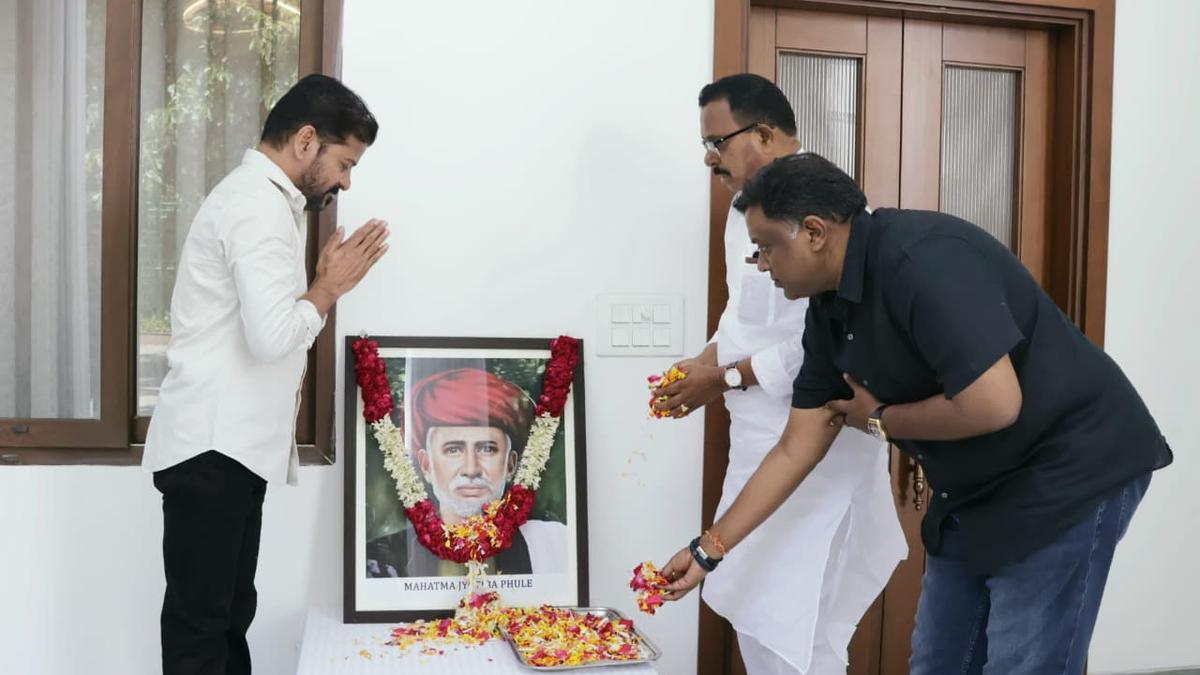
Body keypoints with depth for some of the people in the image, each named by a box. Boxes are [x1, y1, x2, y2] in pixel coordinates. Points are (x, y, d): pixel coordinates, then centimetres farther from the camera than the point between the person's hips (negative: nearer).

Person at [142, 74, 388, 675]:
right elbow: (272, 336, -25)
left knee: (228, 611, 15)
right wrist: (328, 287, -10)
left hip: (230, 444, 10)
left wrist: (324, 283, 6)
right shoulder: (261, 206, -15)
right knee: (200, 622, -2)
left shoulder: (259, 199, 19)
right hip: (214, 446, -10)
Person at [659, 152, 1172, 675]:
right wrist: (707, 551, 4)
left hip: (1068, 472, -8)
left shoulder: (922, 258, -26)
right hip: (978, 488, 9)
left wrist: (879, 421, -14)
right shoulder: (829, 311, 1)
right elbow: (795, 451, 5)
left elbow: (993, 404, -32)